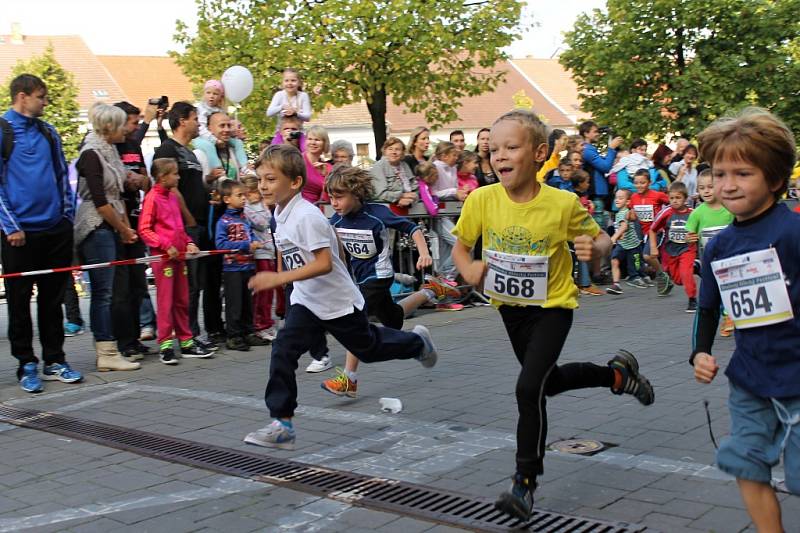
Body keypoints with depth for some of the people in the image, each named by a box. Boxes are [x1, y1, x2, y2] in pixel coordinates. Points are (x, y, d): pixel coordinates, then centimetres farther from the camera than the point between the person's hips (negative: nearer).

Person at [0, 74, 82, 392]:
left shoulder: (48, 132, 11)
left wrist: (68, 214, 9)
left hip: (56, 230, 5)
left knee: (53, 299, 11)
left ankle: (54, 361, 20)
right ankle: (26, 364, 14)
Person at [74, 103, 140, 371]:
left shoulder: (110, 151, 14)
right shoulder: (91, 154, -13)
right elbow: (100, 201, -16)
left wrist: (127, 228, 7)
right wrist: (123, 229, -7)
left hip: (111, 228, 9)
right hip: (96, 227, -9)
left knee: (105, 291, 9)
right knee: (103, 291, -7)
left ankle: (107, 349, 13)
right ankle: (107, 354, -3)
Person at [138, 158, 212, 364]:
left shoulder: (173, 196, 13)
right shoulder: (152, 197, -9)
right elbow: (144, 229, -12)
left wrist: (189, 243, 8)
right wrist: (166, 245, -19)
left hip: (178, 255, 8)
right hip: (162, 256, -7)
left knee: (182, 300, 12)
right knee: (165, 301, -3)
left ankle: (186, 342, 20)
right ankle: (165, 345, 4)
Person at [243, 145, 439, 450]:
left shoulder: (307, 216, -28)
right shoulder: (280, 213, 0)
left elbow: (324, 263, -33)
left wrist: (279, 278, -39)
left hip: (337, 301, -7)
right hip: (305, 301, 7)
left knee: (368, 349, 15)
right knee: (283, 352, -11)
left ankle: (417, 342, 44)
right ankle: (282, 424, -8)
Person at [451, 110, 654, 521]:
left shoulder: (563, 203, -22)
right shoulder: (481, 200, -15)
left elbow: (600, 237, -6)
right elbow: (461, 247, -1)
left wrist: (594, 249, -29)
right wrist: (468, 268, -22)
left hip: (552, 306, -5)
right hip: (510, 306, 5)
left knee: (529, 388, -18)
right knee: (548, 381, 22)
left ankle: (525, 482, -1)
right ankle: (617, 373, 49)